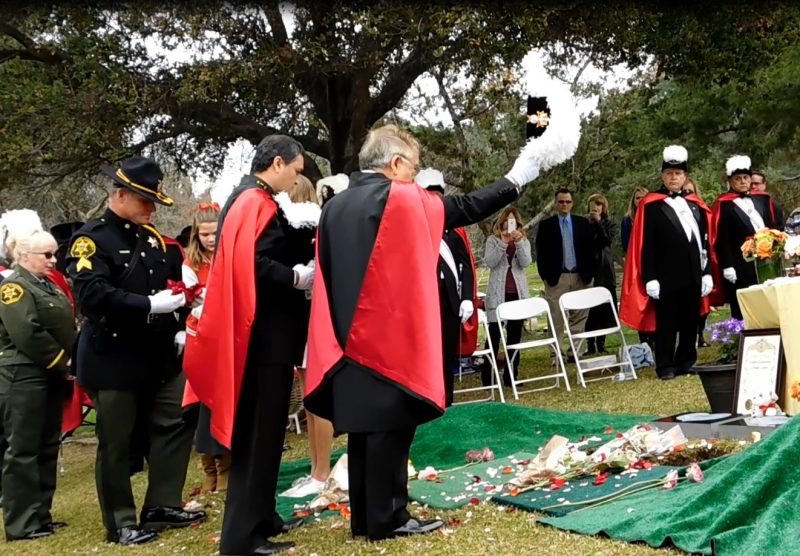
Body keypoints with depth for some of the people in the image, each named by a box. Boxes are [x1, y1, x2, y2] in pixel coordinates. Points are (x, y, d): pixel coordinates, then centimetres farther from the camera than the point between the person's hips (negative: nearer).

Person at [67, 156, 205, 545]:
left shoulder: (152, 237, 11)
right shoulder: (90, 239, -11)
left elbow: (172, 279, 22)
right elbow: (91, 294, -24)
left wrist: (181, 294, 1)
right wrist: (149, 305, -28)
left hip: (158, 354, 7)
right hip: (113, 359, -7)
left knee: (174, 425, 9)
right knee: (117, 443, 3)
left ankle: (161, 506, 22)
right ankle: (121, 523, 16)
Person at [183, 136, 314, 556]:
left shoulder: (248, 199, 17)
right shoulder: (257, 203, -15)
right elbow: (253, 265, -26)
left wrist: (298, 265, 9)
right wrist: (298, 277, -15)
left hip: (261, 334, 10)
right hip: (264, 335, -10)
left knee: (260, 431, 17)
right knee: (259, 433, -5)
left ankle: (259, 519, 28)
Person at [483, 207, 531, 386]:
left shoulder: (524, 241, 10)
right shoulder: (493, 240, 3)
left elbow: (526, 263, -7)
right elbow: (489, 262, -12)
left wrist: (519, 242, -19)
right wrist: (503, 243, -19)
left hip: (518, 293, 3)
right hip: (498, 293, -3)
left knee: (515, 334, 6)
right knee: (494, 333, -4)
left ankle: (511, 374, 12)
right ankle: (487, 376, 0)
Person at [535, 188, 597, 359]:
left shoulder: (583, 223, 9)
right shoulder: (546, 225, 3)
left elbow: (591, 248, 7)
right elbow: (541, 252, 1)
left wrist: (589, 272, -1)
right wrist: (545, 275, -6)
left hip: (580, 277, 2)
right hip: (556, 277, -2)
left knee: (580, 316, 4)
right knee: (556, 318, -2)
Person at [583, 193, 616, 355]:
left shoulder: (609, 223, 10)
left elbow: (608, 239, -8)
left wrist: (598, 222, -9)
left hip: (605, 270, 2)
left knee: (605, 307, 2)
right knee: (590, 307, -4)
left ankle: (600, 343, 10)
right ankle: (590, 345, 0)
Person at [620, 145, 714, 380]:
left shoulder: (695, 204, 11)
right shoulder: (651, 205, -3)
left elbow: (704, 241, 12)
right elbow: (646, 245, -6)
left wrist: (707, 273, 6)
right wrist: (650, 279, -11)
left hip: (692, 275, 5)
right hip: (666, 277, -4)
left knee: (690, 322, 10)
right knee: (666, 323, 1)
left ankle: (686, 362, 21)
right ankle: (665, 367, 8)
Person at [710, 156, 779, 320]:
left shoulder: (763, 199, 14)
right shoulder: (723, 204, -3)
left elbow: (774, 228, 17)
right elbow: (721, 240, -7)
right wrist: (727, 266, -13)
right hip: (740, 268, -5)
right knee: (743, 313, -2)